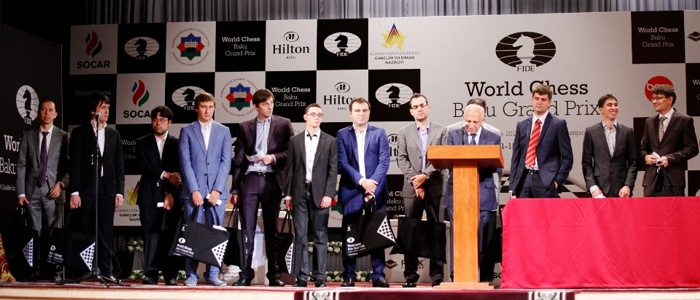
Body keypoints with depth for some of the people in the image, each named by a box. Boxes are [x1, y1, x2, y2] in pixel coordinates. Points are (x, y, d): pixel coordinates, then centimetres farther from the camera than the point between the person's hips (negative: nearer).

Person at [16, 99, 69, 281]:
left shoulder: (63, 137, 5)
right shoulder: (28, 135, 8)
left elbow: (69, 165, 7)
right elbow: (21, 165, 5)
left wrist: (61, 184, -9)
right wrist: (21, 193, -1)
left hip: (53, 191, -1)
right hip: (32, 191, 1)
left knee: (52, 234, -2)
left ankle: (51, 271, 1)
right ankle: (36, 270, 4)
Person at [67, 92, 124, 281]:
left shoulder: (114, 135, 14)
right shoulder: (80, 133, 5)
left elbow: (119, 165, 11)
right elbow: (75, 164, 0)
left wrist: (120, 192, 3)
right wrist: (74, 191, -8)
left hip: (107, 189, 2)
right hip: (86, 189, -2)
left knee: (105, 232, 1)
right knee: (84, 232, -2)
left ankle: (105, 270, 4)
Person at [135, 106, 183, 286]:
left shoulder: (177, 144, 9)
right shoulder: (143, 143, 12)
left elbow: (178, 171, 1)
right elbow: (145, 166, -1)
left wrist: (170, 193, -8)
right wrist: (166, 175, -11)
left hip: (171, 196, -1)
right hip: (150, 196, 1)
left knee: (170, 236, -3)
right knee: (150, 236, -3)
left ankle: (171, 275, 0)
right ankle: (150, 274, -1)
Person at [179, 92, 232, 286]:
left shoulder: (224, 131, 11)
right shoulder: (187, 131, 8)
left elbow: (226, 161, 4)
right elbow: (185, 162, 0)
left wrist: (217, 189, -6)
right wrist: (194, 190, -9)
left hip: (216, 191, 1)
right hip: (193, 190, -1)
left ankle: (213, 275, 7)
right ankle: (191, 275, 4)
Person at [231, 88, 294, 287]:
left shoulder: (284, 124, 7)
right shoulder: (245, 127, 11)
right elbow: (238, 159, 10)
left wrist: (274, 157, -13)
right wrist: (235, 188, 6)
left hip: (272, 180, -1)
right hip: (249, 180, 1)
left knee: (271, 230, 5)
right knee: (247, 229, -1)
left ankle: (274, 274, 10)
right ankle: (245, 274, 3)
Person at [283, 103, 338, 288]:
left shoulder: (330, 141, 6)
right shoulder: (295, 141, 10)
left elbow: (333, 170, 1)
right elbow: (290, 169, 8)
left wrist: (328, 194, -9)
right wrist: (287, 194, 2)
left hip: (320, 193, -1)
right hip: (300, 192, 1)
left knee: (320, 237, 1)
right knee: (300, 236, 1)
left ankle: (320, 277, 5)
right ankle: (301, 277, 3)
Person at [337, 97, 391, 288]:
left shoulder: (379, 133, 8)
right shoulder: (342, 134, 6)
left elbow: (384, 162, -1)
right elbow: (343, 163, -2)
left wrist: (373, 185, -13)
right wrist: (361, 181, -14)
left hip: (376, 190, 1)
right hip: (351, 192, 0)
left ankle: (378, 276, 6)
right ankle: (349, 276, 7)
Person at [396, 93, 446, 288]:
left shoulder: (441, 131, 8)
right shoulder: (404, 132, 12)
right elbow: (402, 160, 3)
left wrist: (425, 175, -12)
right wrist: (415, 180, -9)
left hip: (435, 187, -1)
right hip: (411, 189, 1)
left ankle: (437, 276, 4)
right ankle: (410, 276, 6)